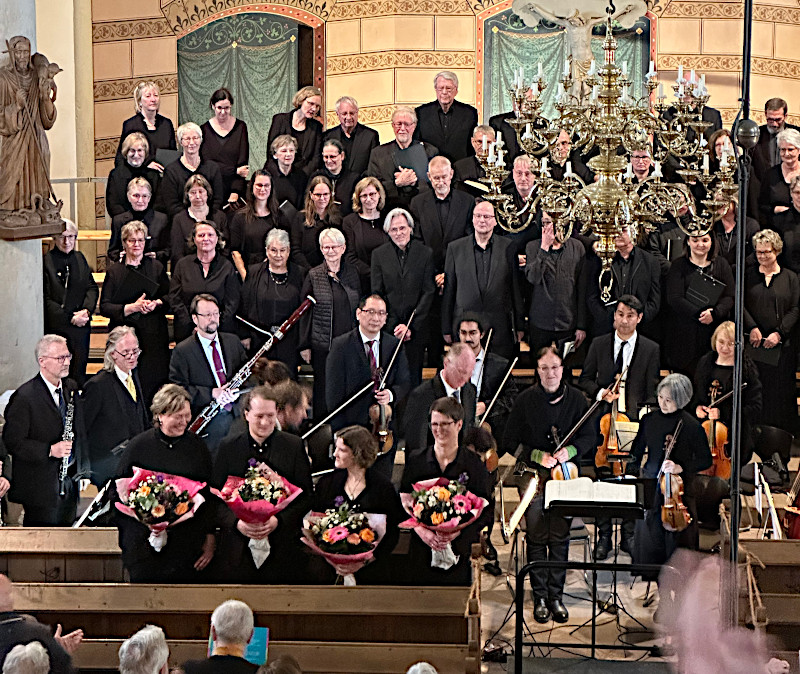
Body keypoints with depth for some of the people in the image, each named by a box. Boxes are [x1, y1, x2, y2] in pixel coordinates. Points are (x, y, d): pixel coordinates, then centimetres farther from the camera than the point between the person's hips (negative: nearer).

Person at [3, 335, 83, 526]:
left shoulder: (71, 388, 9)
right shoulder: (24, 397, -14)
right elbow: (13, 442, -16)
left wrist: (80, 469, 11)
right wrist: (50, 450, -24)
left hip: (69, 482, 7)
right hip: (41, 488, -7)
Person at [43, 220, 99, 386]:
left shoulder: (79, 258, 11)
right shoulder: (46, 261, -7)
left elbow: (92, 288, 10)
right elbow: (46, 300, -9)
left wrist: (86, 311, -9)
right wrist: (71, 318, -13)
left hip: (81, 325, 5)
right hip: (56, 328, -5)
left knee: (79, 375, 9)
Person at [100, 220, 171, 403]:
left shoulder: (156, 267, 11)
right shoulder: (114, 271, 6)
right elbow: (104, 307, -1)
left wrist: (156, 303, -10)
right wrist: (132, 307, -15)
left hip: (153, 335, 1)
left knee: (154, 381, -3)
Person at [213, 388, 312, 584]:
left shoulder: (294, 445, 3)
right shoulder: (228, 447, 6)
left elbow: (305, 495, 2)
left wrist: (278, 520, -13)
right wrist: (236, 523, -12)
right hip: (239, 549, 1)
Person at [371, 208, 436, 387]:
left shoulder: (426, 253, 3)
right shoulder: (378, 254, 6)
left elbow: (429, 293, 0)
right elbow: (377, 294, 3)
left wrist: (411, 326, -9)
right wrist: (393, 326, -7)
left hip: (416, 329, 0)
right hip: (388, 329, 0)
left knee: (413, 378, 1)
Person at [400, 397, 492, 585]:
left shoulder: (474, 463, 2)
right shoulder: (416, 460, 6)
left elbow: (487, 511, 1)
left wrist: (458, 531, -14)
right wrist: (421, 530, -11)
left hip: (460, 552, -1)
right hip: (421, 552, 1)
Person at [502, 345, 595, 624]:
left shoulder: (576, 399, 2)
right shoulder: (525, 400, -3)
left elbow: (589, 437, 7)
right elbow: (510, 442, -1)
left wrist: (569, 451, -12)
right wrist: (538, 456, -13)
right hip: (534, 476, -1)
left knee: (560, 537, 2)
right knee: (537, 538, -1)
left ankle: (556, 596, 13)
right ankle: (540, 598, 9)